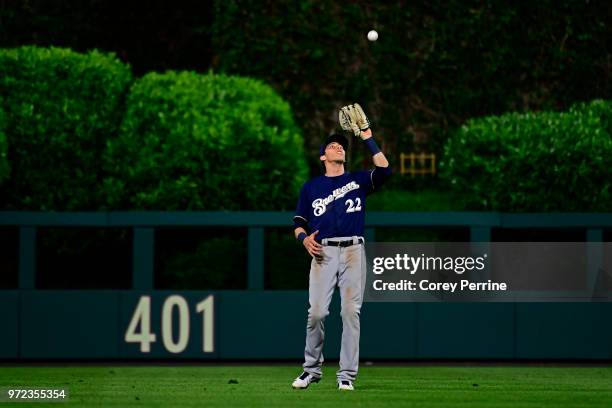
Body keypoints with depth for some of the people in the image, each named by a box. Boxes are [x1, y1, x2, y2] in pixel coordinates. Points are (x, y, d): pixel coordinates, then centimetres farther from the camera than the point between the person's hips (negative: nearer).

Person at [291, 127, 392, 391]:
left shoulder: (358, 180, 15)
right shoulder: (311, 187, 17)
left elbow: (384, 170, -4)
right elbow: (298, 223, 16)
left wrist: (368, 139, -3)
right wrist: (304, 238, -6)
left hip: (353, 251, 0)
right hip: (323, 252, 0)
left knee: (350, 312, -7)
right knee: (316, 312, -10)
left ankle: (347, 375, -3)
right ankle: (312, 369, 5)